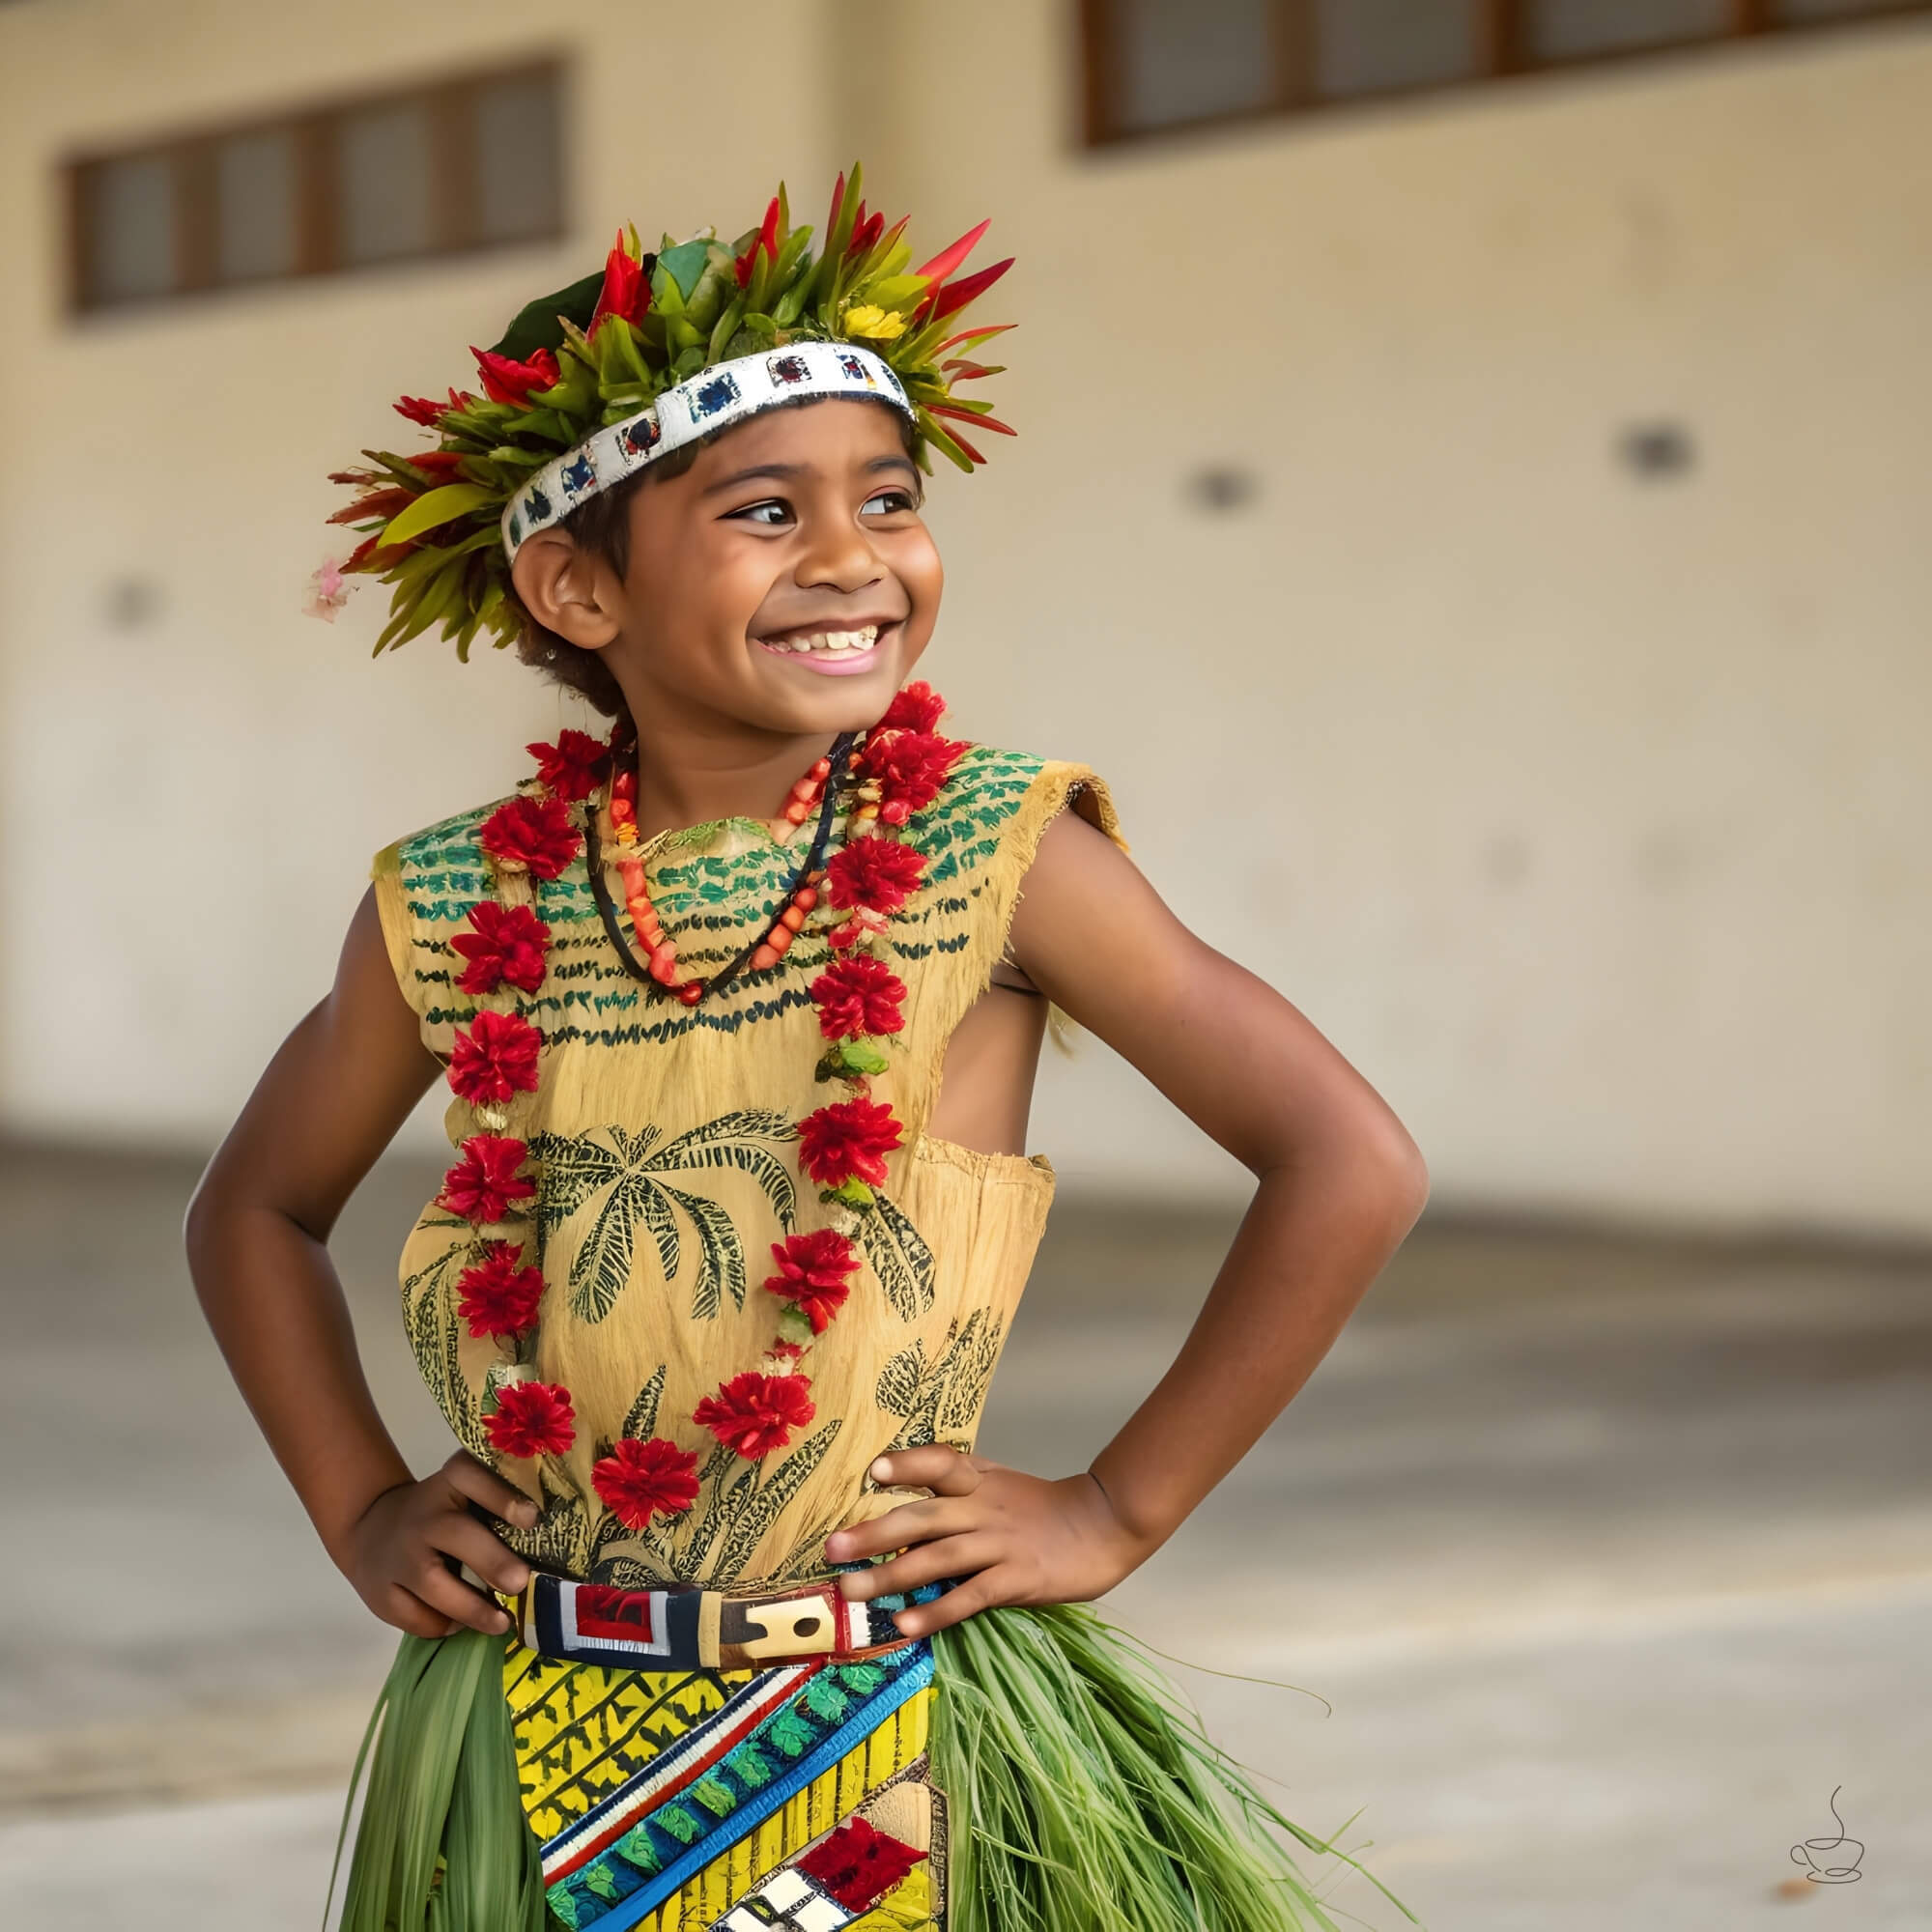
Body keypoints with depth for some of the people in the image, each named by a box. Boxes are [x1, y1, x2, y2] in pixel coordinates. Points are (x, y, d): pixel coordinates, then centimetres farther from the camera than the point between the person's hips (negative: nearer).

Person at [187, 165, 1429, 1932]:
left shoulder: (996, 855, -9)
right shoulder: (456, 913, -1)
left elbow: (1352, 1163, -11)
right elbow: (257, 1207, 18)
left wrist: (1117, 1514, -9)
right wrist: (359, 1512, 8)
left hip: (893, 1750, -2)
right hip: (536, 1756, 2)